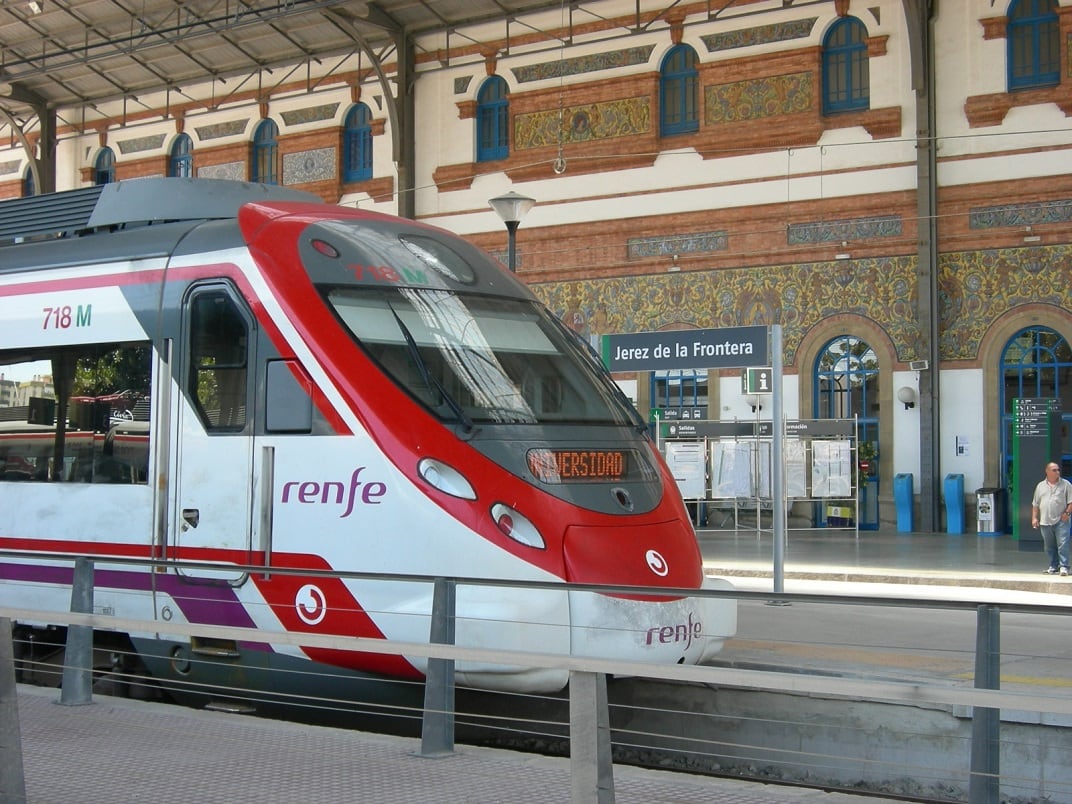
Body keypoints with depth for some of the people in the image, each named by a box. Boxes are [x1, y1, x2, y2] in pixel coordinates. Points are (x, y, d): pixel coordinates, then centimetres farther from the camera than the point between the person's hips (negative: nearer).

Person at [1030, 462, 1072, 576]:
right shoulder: (1040, 486, 13)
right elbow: (1035, 504, 15)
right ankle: (1053, 566, 17)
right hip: (1045, 522, 3)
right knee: (1049, 546, 8)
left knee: (1063, 544, -11)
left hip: (1061, 521, -3)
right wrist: (1034, 518, 7)